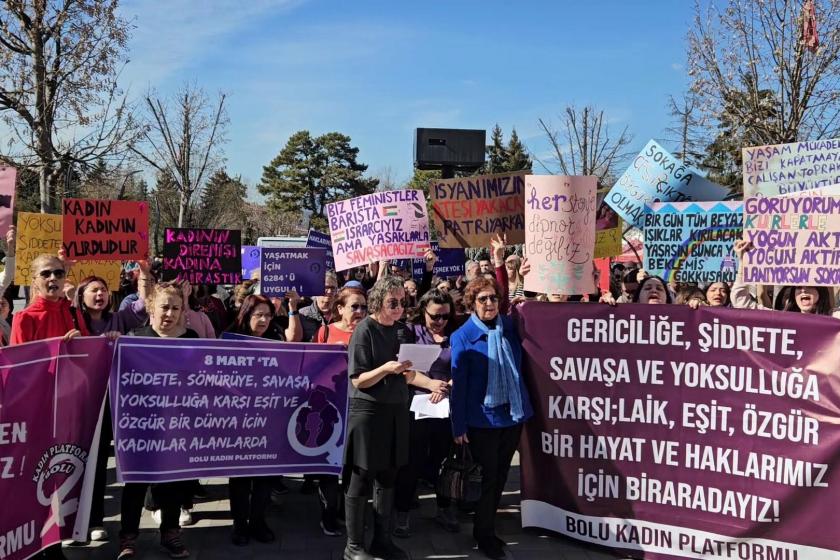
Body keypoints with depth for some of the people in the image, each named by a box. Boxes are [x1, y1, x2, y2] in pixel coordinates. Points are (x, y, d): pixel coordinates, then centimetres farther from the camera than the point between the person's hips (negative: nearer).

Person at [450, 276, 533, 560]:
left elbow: (522, 367, 12)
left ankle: (489, 527, 32)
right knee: (487, 478, 7)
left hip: (513, 414, 4)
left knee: (500, 476, 15)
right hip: (483, 418, -4)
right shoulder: (462, 337, -10)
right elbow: (458, 384, -10)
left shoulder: (510, 327, 2)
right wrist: (459, 425, -12)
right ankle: (483, 534, 25)